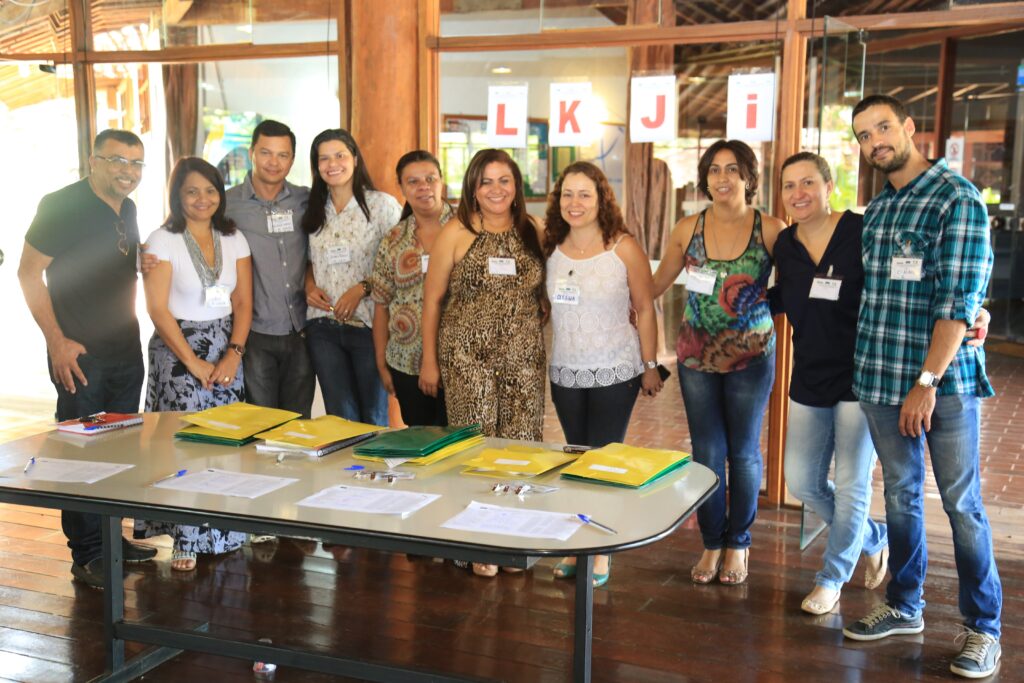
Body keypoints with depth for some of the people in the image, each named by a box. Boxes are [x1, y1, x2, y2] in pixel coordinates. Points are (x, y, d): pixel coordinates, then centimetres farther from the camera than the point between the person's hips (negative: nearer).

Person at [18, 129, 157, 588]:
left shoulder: (127, 211, 11)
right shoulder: (62, 205, -11)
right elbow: (29, 272, -13)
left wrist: (129, 331, 16)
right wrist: (57, 340, -17)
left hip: (126, 352, 7)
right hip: (81, 354, -7)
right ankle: (87, 555, 6)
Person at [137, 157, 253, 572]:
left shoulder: (234, 240, 8)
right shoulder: (162, 241, -5)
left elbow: (243, 303, 5)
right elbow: (157, 308, -10)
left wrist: (233, 355, -8)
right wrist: (194, 362, -12)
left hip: (227, 351, 4)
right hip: (177, 350, -4)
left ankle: (222, 533, 12)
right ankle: (185, 541, 5)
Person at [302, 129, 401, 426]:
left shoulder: (382, 205, -4)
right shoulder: (314, 210, 11)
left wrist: (362, 288, -17)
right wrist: (309, 285, 0)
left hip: (369, 325, -4)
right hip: (323, 327, 4)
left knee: (373, 417, 6)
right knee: (340, 417, 7)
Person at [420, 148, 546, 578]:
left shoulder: (533, 233, 8)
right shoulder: (457, 232, -1)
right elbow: (432, 298, 1)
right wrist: (429, 360, 0)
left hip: (524, 357, 3)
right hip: (467, 354, -3)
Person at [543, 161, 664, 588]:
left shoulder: (623, 248, -10)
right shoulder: (552, 248, 2)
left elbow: (645, 309, -5)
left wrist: (650, 366, -4)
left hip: (615, 373, -4)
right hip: (565, 372, 4)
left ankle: (602, 553, 14)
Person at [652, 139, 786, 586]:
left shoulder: (771, 231, -8)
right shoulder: (688, 230, -1)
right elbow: (656, 284, 9)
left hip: (751, 357, -2)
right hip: (696, 356, 2)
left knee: (744, 452, 10)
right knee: (707, 451, 8)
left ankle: (738, 544, 26)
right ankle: (712, 544, 23)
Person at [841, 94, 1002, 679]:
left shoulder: (958, 200, -11)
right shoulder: (877, 208, 12)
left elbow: (959, 301, -16)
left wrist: (928, 382, -18)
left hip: (943, 379, -6)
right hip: (881, 378, 7)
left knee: (962, 505, 2)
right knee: (900, 495, 15)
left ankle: (984, 629, 15)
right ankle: (904, 608, 29)